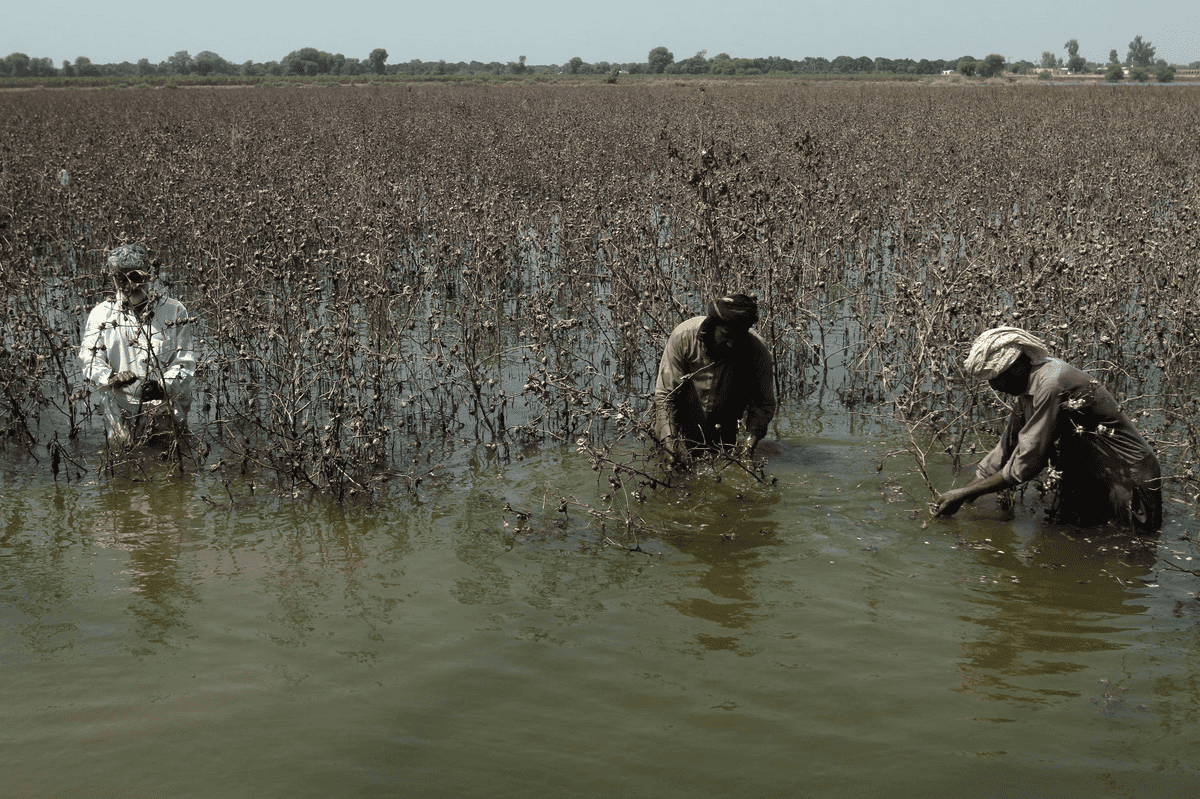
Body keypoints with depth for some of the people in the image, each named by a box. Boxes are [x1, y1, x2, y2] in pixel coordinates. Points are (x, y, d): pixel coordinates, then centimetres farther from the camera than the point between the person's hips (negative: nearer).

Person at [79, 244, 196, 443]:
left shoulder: (174, 311, 6)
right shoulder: (100, 315, 7)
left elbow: (185, 363, 1)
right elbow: (90, 360, -4)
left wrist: (163, 386, -20)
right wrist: (110, 378, -27)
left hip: (167, 411, 0)